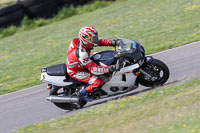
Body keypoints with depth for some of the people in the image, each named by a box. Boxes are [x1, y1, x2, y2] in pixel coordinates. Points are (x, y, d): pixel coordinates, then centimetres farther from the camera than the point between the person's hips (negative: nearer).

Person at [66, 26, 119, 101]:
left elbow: (99, 41, -3)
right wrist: (109, 69, -42)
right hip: (76, 72, -9)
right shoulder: (81, 54, -39)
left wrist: (112, 43, -14)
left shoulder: (79, 41, -14)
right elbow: (93, 69, -37)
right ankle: (83, 92, 7)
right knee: (98, 83, -21)